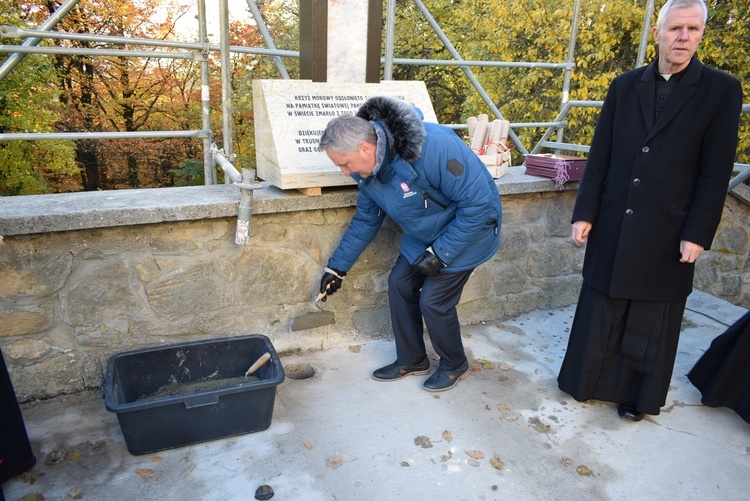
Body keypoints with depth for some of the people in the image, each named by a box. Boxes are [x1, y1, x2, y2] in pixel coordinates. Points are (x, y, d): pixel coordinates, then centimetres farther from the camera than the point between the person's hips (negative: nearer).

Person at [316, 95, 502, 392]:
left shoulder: (434, 147, -37)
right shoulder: (368, 167, -10)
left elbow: (480, 204, -30)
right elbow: (365, 220, 4)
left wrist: (440, 253, -25)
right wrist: (337, 267, 6)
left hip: (468, 231, -7)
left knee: (433, 301, -7)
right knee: (399, 284, 3)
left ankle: (455, 365, 21)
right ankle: (412, 360, 24)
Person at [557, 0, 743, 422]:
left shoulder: (722, 90, -2)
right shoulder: (625, 85, 5)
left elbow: (716, 172, -5)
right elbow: (600, 156, 4)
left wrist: (698, 234, -10)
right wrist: (585, 212, -1)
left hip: (667, 233, -2)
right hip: (613, 227, 2)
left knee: (651, 323, 12)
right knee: (599, 313, 12)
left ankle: (638, 397, 31)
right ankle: (586, 382, 31)